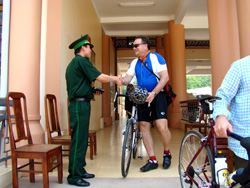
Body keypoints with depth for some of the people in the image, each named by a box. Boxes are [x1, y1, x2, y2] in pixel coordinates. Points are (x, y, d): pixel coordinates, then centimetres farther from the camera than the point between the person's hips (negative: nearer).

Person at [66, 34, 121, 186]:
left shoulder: (72, 64, 23)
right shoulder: (81, 60, -8)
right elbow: (100, 77, -14)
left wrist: (91, 91, 19)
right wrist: (115, 78, 1)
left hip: (78, 104, 10)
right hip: (80, 104, -10)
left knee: (81, 139, 14)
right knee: (78, 140, -6)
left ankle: (80, 170, 23)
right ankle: (74, 176, 2)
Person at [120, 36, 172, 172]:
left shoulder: (156, 57, -5)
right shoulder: (135, 63, 11)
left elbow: (165, 77, -14)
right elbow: (127, 78, 2)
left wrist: (153, 93, -24)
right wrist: (119, 80, -22)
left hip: (157, 96, -6)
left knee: (162, 126, -16)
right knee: (144, 127, 4)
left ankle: (167, 153, 14)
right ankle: (152, 160, 15)